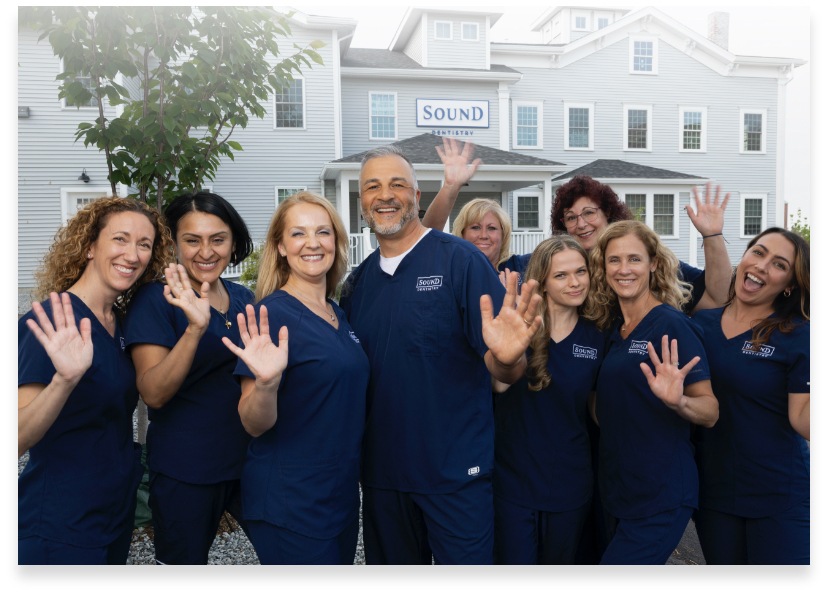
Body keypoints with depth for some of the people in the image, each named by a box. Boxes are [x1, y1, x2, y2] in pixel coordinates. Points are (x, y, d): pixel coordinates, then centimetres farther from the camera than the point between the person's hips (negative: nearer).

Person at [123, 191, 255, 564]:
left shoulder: (243, 298, 5)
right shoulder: (155, 299, -11)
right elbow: (153, 393, -21)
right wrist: (195, 327, -32)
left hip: (249, 460, 5)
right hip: (184, 473, -4)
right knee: (183, 560, 13)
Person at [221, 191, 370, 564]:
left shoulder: (338, 314, 5)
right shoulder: (272, 314, -16)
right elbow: (255, 425, -18)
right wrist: (266, 383, -35)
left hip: (343, 493, 7)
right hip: (289, 506, -7)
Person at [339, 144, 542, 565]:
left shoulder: (460, 260, -11)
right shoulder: (357, 281, 5)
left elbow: (504, 372, -13)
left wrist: (507, 357, -34)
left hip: (456, 476, -4)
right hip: (381, 475, 5)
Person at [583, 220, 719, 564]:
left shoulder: (671, 325, -14)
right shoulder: (611, 327, 7)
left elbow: (711, 413, -15)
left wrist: (677, 400, -33)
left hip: (660, 500, -7)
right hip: (617, 493, 7)